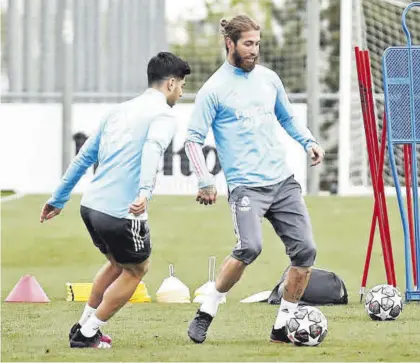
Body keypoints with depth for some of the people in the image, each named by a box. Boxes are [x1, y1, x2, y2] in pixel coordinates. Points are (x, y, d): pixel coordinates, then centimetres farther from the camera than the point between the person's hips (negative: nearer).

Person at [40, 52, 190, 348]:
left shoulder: (120, 111, 19)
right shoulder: (163, 115, -5)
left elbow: (84, 156, 22)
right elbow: (152, 149, -27)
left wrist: (58, 199, 28)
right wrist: (145, 191, -41)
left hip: (91, 205, 8)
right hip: (122, 213, -8)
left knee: (118, 263, 30)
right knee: (135, 270, 15)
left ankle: (84, 325, 32)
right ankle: (87, 334, 15)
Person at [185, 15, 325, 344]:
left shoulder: (268, 78, 12)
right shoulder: (214, 90, -4)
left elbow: (287, 118, 27)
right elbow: (194, 139, -3)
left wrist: (308, 141, 9)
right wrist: (205, 181, -13)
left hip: (283, 181, 6)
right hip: (246, 186, -6)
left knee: (305, 250, -4)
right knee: (250, 247, -27)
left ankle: (282, 327, 8)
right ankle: (206, 313, -9)